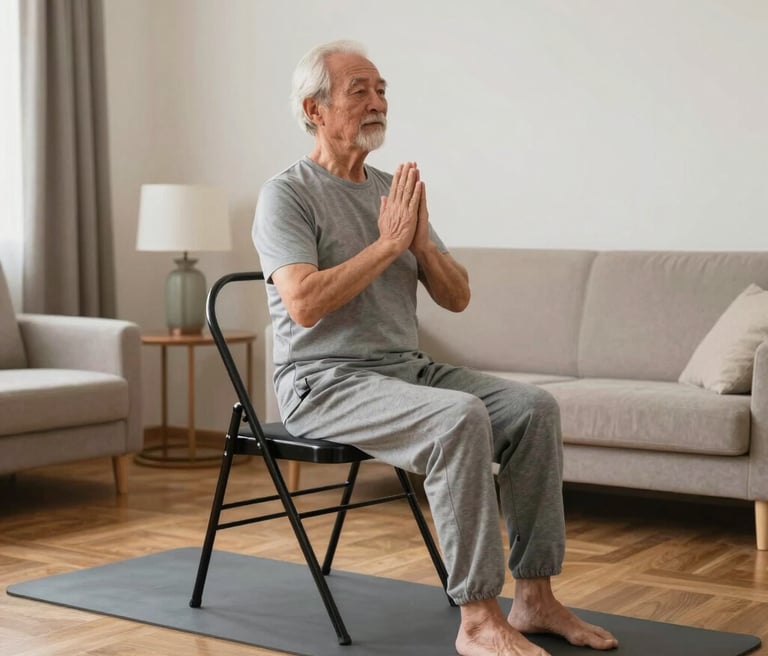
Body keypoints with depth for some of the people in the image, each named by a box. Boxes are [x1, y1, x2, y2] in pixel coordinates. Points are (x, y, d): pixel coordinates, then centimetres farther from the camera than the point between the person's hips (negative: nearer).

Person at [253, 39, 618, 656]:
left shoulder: (393, 191, 15)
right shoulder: (287, 195, -7)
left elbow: (457, 297, 12)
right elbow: (304, 304, -23)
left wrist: (421, 240, -6)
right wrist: (388, 243, -17)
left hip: (408, 368, 7)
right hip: (325, 383, -7)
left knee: (534, 407, -14)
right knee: (461, 418, -33)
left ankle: (534, 598, -9)